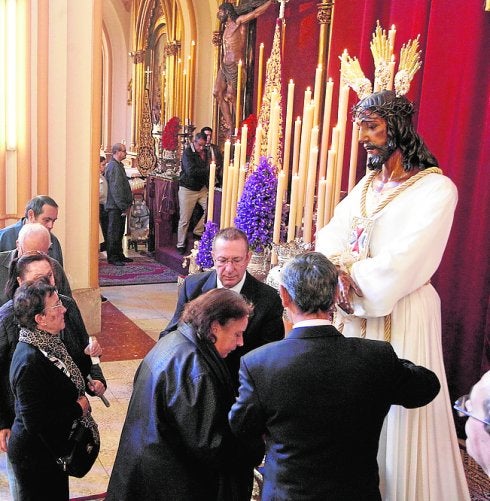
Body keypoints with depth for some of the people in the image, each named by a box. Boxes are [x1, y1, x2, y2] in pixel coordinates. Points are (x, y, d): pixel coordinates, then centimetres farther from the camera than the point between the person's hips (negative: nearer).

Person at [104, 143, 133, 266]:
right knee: (114, 233, -3)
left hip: (120, 206, 10)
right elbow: (115, 189, -20)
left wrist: (127, 204, 16)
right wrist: (123, 206, -21)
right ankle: (112, 257, 2)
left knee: (119, 233, 15)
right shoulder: (113, 167, -15)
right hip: (115, 206, -10)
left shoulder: (119, 165, 17)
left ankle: (119, 255, 23)